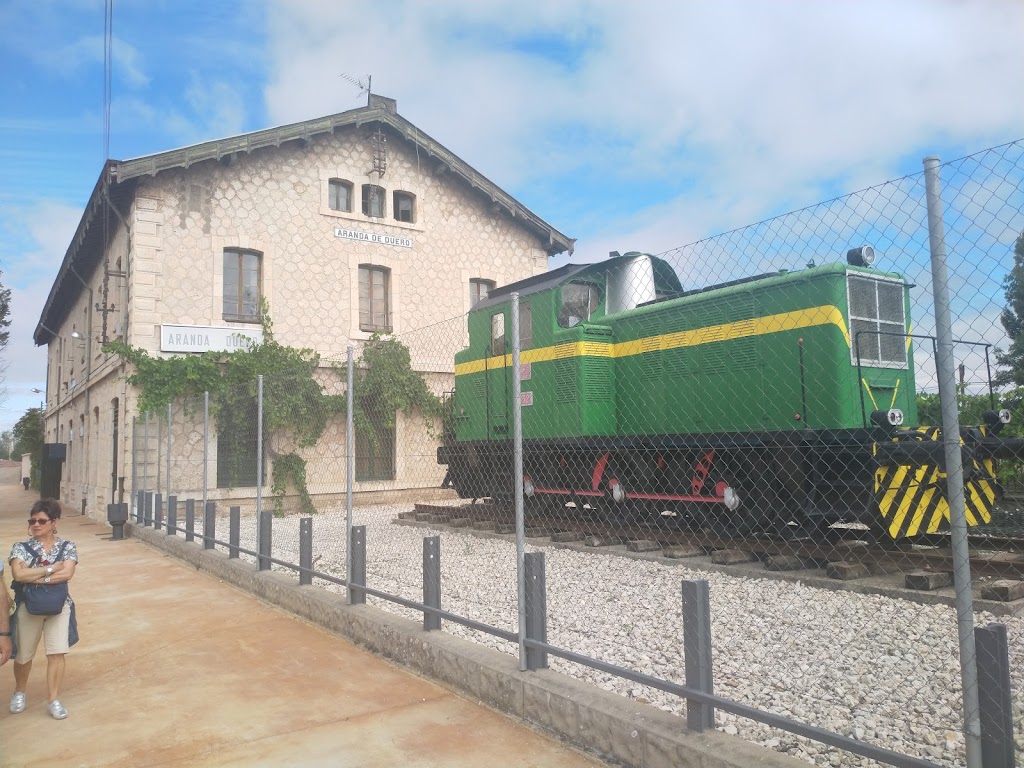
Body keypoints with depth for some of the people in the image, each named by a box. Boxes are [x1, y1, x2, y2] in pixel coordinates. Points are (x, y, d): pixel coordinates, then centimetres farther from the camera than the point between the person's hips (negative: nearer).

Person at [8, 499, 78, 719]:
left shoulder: (67, 547, -5)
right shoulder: (21, 547, -6)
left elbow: (67, 574, -18)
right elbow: (18, 575, -21)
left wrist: (37, 578, -22)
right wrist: (50, 568, -22)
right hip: (28, 607, 1)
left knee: (57, 653, -3)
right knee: (23, 655, 14)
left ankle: (54, 700, 11)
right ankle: (19, 692, 41)